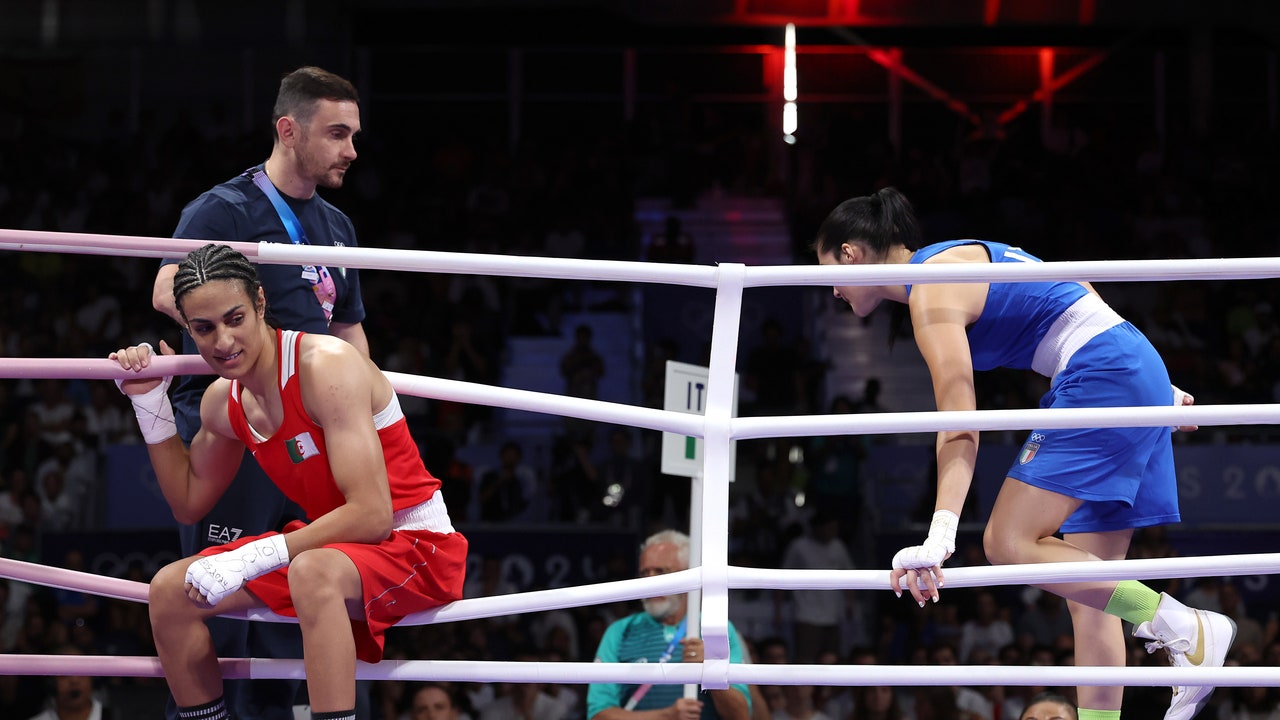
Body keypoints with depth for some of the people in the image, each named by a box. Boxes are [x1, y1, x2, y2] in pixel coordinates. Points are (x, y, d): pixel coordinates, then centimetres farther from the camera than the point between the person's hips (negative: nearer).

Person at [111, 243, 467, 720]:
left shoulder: (327, 367, -23)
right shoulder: (223, 402, 1)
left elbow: (372, 515, -29)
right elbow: (189, 505, 20)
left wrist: (248, 560, -29)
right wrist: (149, 403, 7)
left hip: (412, 544, -8)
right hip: (326, 546, 8)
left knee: (313, 573, -40)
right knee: (169, 591, 0)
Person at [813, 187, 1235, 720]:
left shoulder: (932, 292, -10)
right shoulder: (958, 261, 19)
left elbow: (959, 430, -21)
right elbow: (1067, 296, 26)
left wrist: (940, 537, -31)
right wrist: (1158, 393, 31)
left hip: (1102, 377, -10)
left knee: (1010, 541, -15)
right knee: (1086, 589, 5)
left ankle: (1185, 630, -16)